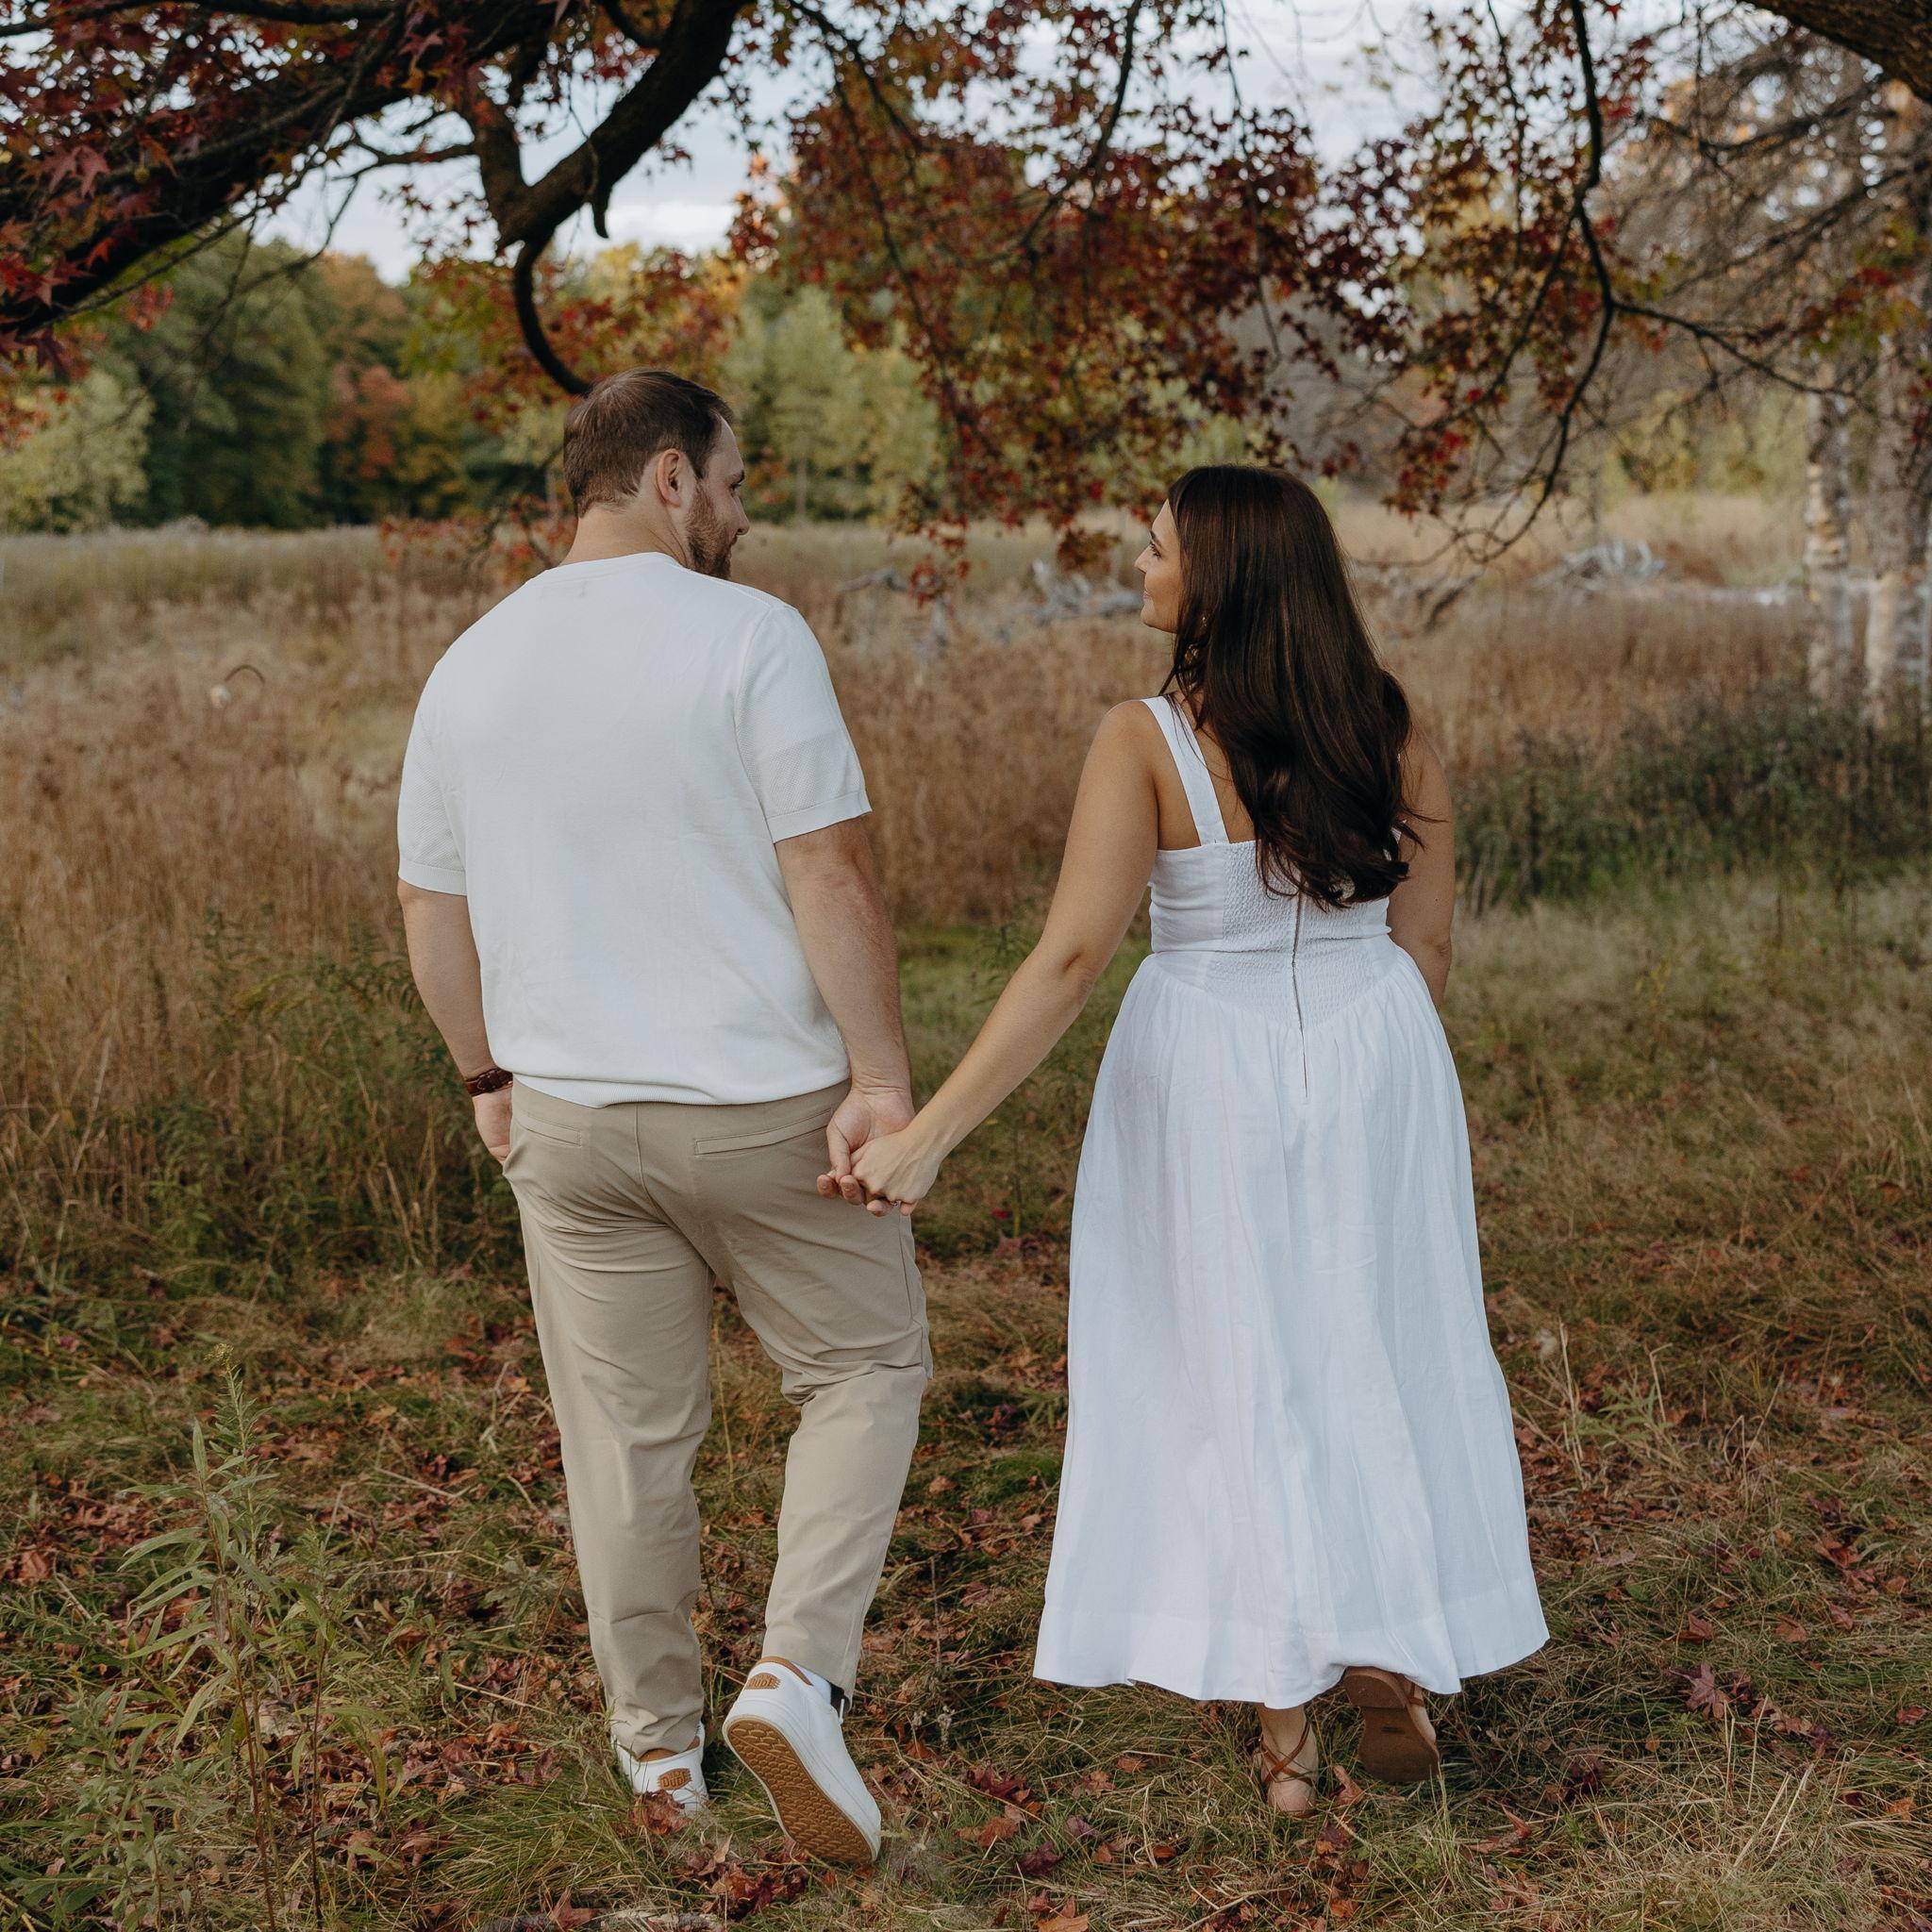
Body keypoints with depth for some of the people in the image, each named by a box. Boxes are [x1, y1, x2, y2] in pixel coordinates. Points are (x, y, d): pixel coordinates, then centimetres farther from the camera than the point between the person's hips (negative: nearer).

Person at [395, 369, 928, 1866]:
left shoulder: (473, 664, 6)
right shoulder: (749, 635, -10)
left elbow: (432, 907, 11)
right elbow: (830, 870, -16)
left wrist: (491, 1077, 21)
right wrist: (881, 1071, -12)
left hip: (571, 1119, 5)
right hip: (764, 1105, -4)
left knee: (628, 1433, 14)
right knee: (864, 1367, 14)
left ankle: (657, 1749, 26)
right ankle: (799, 1674, -2)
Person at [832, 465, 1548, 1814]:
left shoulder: (1147, 740, -16)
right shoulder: (1392, 729, -4)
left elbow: (1070, 960, -23)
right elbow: (1426, 945, 1)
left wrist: (933, 1133, -23)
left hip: (1205, 1074, -3)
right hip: (1375, 1057, 3)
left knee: (1236, 1372, 9)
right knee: (1380, 1357, 18)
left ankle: (1285, 1724, 15)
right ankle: (1392, 1654, 16)